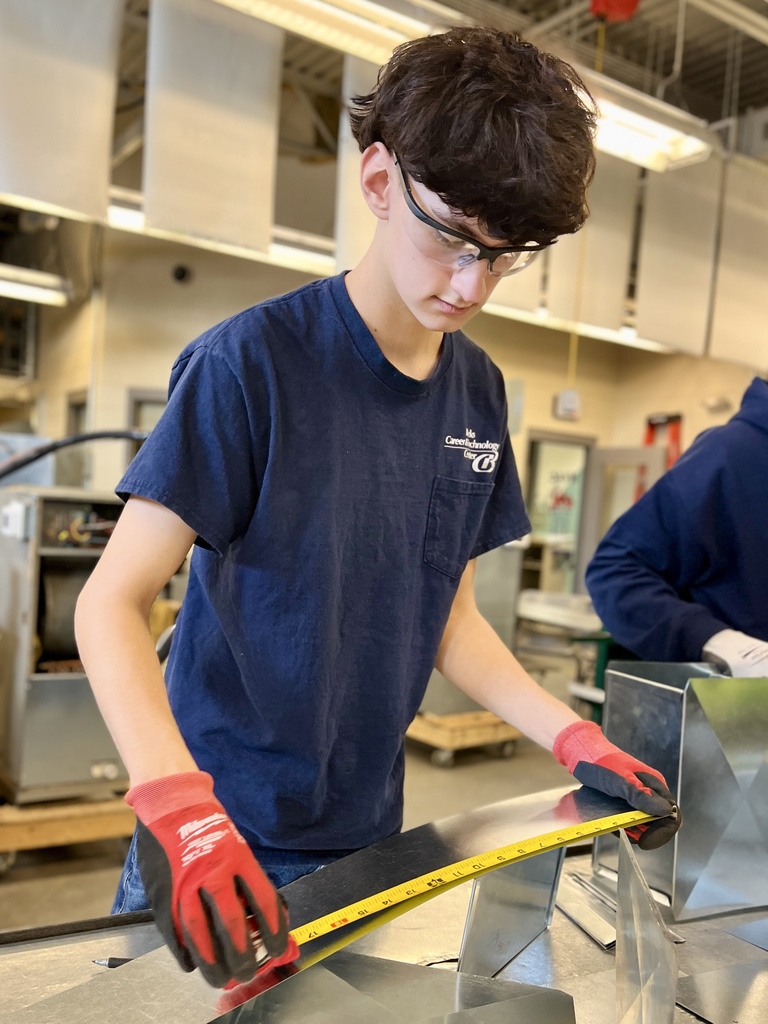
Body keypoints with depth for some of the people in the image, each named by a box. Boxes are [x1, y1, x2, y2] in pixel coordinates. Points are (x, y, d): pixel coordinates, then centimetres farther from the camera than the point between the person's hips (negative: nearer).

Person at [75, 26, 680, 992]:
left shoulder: (479, 390, 0)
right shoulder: (253, 361, -18)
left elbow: (448, 616, 6)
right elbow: (113, 601, -19)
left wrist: (575, 740, -4)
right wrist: (175, 804, -33)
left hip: (364, 830, 5)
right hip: (225, 839, -5)